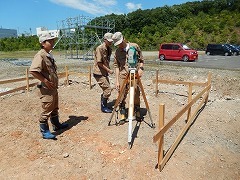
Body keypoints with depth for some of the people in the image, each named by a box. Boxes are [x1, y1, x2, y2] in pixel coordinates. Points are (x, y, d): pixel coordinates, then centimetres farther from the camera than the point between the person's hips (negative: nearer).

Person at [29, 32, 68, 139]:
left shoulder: (49, 55, 11)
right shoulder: (40, 55, -18)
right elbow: (33, 70, -29)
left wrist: (54, 83, 14)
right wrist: (45, 81, -24)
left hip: (53, 87, 10)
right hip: (46, 89, -10)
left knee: (54, 108, 22)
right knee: (46, 110, 1)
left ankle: (56, 125, 39)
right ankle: (44, 132, 15)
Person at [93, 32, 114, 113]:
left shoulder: (109, 49, 9)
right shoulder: (100, 48, -16)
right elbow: (99, 62, -19)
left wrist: (108, 70, 8)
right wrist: (109, 70, -18)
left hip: (105, 73, 8)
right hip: (99, 73, -8)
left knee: (106, 90, 13)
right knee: (108, 89, -9)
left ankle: (104, 105, 31)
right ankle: (103, 107, 6)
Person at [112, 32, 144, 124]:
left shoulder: (135, 46, 2)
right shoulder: (117, 52, 4)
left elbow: (141, 59, 9)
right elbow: (116, 66, 3)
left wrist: (140, 68, -10)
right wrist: (117, 81, -2)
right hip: (123, 75, 1)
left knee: (136, 94, 3)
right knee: (122, 95, 1)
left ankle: (137, 112, 24)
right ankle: (122, 114, 14)